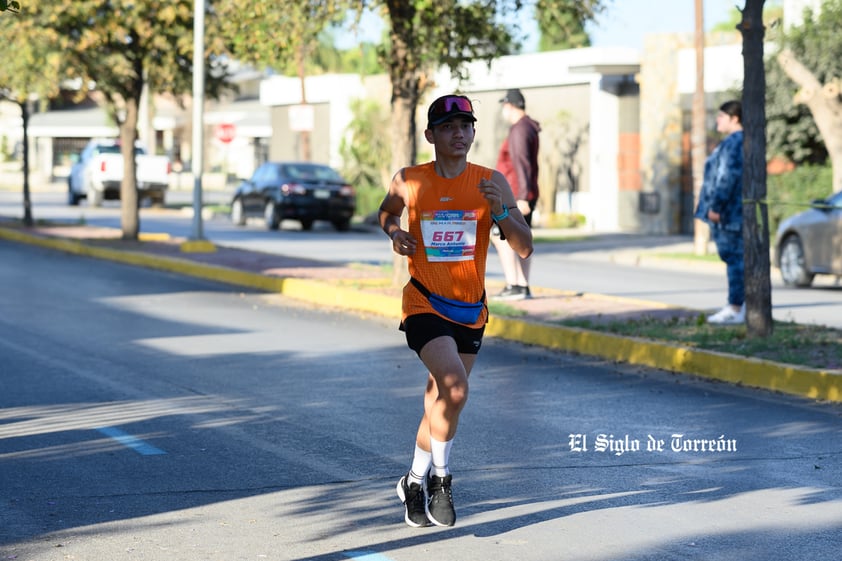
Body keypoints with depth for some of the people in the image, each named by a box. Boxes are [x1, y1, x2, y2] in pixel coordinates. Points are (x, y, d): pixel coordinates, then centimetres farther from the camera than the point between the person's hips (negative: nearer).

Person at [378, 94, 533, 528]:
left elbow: (525, 249, -6)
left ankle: (415, 482, 36)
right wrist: (394, 233, -3)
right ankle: (440, 477, -6)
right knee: (455, 387, -25)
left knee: (440, 403, 14)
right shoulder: (408, 181, -5)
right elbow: (387, 211, 18)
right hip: (424, 304, -3)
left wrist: (499, 211, -22)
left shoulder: (491, 182, -4)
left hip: (470, 309, 3)